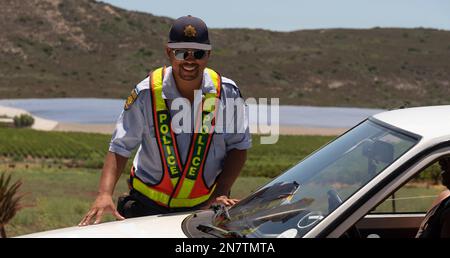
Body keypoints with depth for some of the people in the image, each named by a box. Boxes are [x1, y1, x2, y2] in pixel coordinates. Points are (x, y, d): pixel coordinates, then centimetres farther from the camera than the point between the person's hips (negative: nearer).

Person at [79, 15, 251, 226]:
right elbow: (120, 148, -8)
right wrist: (104, 194, -22)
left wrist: (221, 194, -8)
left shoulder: (227, 93, -6)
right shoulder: (146, 94, -10)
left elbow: (239, 147, 3)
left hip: (205, 206, 1)